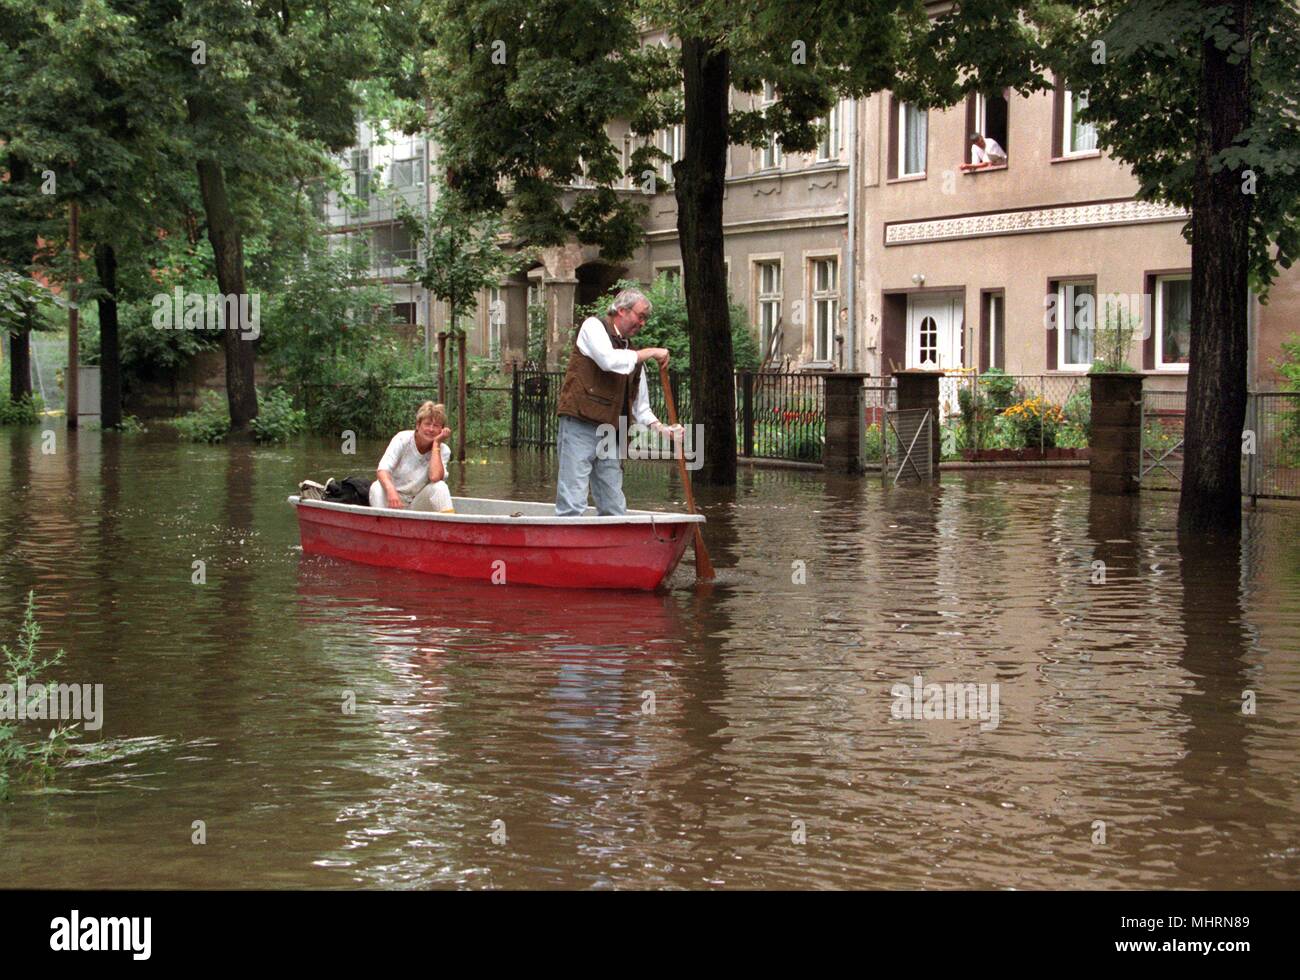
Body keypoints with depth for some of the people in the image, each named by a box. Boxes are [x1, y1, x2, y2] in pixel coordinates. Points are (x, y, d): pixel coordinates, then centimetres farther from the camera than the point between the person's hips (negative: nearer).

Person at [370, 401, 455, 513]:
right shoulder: (403, 439, -9)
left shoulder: (443, 450, -6)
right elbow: (383, 470, -21)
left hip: (420, 504, 0)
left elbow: (435, 477, -26)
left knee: (440, 486, -28)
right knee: (377, 487, -30)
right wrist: (391, 490, -43)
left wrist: (436, 443, -20)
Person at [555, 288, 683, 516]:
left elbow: (639, 405, 23)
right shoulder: (593, 326, 2)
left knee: (614, 509, 6)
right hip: (579, 428, -8)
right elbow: (609, 360, -18)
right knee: (572, 505, -13)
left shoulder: (631, 351, 22)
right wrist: (649, 353, -8)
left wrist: (660, 428, 6)